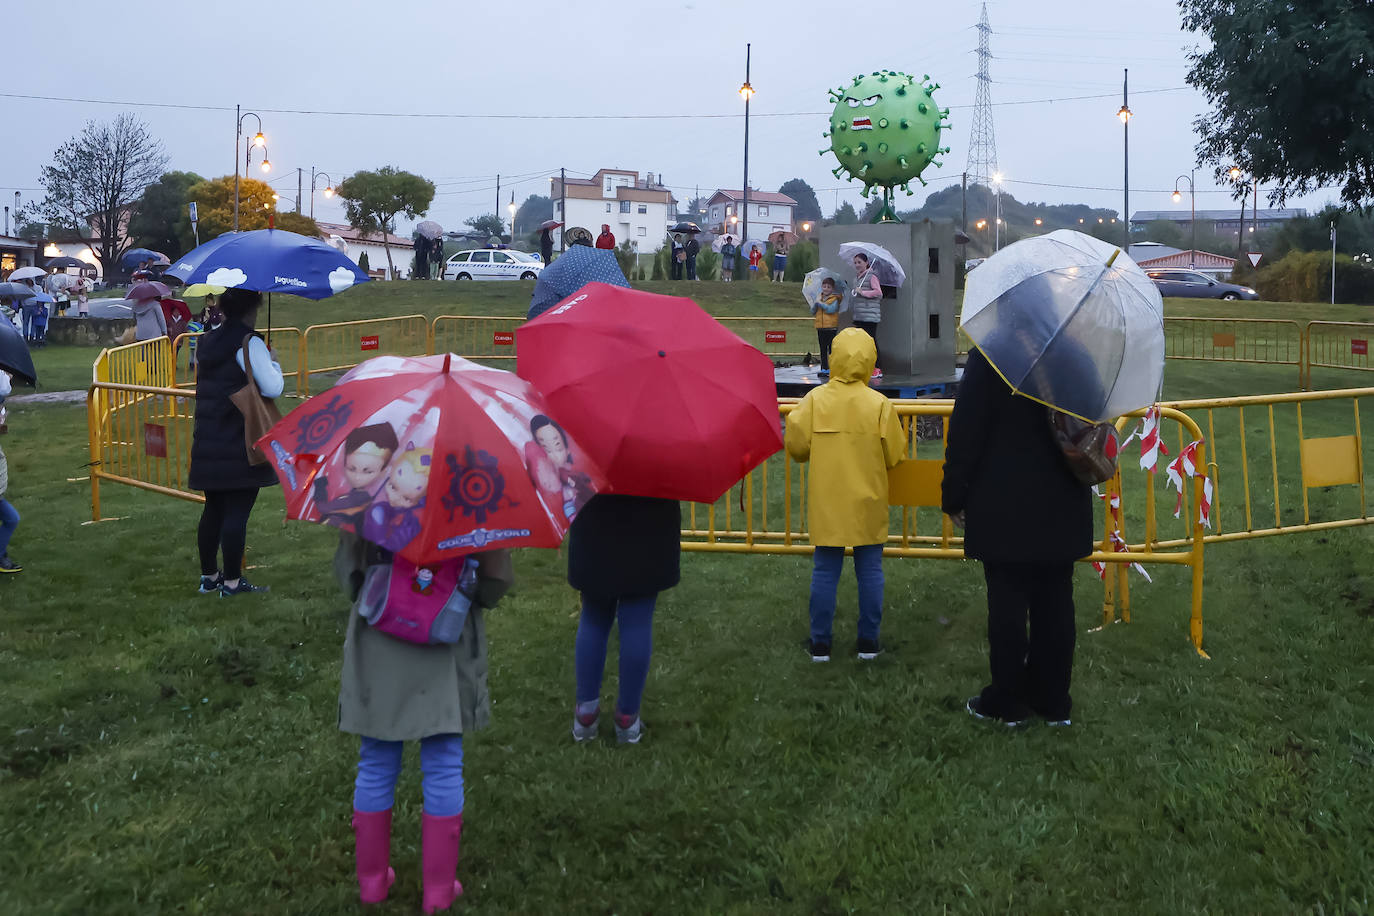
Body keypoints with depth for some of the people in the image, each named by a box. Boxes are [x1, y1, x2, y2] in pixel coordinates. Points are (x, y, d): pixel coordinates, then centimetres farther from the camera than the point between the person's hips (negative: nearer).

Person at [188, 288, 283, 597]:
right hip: (240, 446, -8)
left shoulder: (208, 342, 13)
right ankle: (231, 581, 2)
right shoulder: (249, 343, -13)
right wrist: (272, 362, 0)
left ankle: (208, 575, 25)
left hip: (207, 442, 8)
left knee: (214, 509, 16)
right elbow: (272, 388, -19)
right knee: (237, 512, -2)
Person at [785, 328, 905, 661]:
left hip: (827, 503, 0)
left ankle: (820, 643, 13)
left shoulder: (815, 399, -9)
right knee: (870, 571, 10)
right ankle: (868, 641, 15)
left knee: (825, 571, 8)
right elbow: (896, 454, -4)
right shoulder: (880, 404, -9)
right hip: (868, 504, 0)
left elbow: (796, 446, -7)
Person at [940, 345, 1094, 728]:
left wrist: (954, 496, -2)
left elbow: (965, 432, -12)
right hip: (1063, 511, 5)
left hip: (1004, 509, -4)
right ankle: (1054, 702, 19)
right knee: (1054, 605, 11)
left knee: (1007, 604, 3)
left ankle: (1007, 703, 11)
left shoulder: (987, 356, -15)